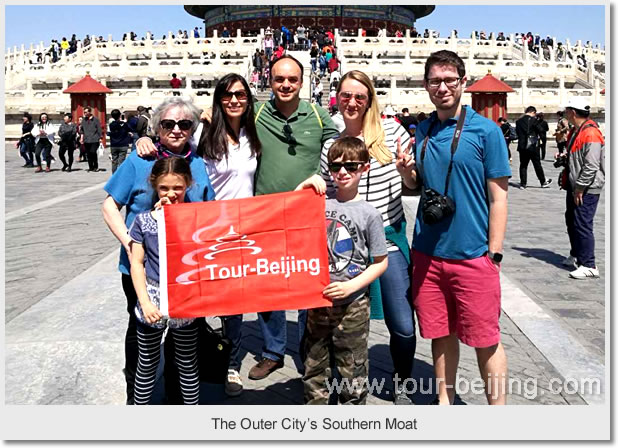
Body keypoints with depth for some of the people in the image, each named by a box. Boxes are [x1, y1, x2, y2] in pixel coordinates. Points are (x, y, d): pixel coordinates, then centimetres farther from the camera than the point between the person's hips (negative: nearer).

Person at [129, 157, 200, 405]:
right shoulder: (143, 220, -4)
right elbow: (136, 264, -3)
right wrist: (145, 302, -10)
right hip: (152, 301, 0)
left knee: (188, 364, 15)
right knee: (147, 364, 15)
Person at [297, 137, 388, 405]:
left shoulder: (368, 214, -7)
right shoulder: (318, 202, 1)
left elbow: (381, 262, -3)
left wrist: (351, 286, -15)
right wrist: (302, 188, -9)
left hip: (352, 304, -3)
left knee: (352, 370, 8)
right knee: (313, 366, 16)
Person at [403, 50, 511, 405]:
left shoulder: (485, 130, -5)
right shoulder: (422, 130, 8)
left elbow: (498, 196, -6)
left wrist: (494, 253, -10)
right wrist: (407, 171, -6)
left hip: (472, 253, -4)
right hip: (428, 252, 4)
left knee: (486, 339, 5)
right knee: (441, 335, 15)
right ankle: (445, 401, 32)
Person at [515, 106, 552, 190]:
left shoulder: (518, 121, 4)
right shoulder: (533, 120, -9)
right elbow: (540, 131, -6)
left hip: (522, 147, 3)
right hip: (533, 146, -3)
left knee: (523, 165, 8)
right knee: (537, 165, 6)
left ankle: (523, 183, 6)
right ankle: (543, 182, 17)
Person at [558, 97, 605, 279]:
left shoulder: (591, 134, -20)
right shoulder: (575, 131, 12)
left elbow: (591, 166, -24)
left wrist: (580, 188, -21)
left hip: (587, 190, -10)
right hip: (575, 187, 11)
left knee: (582, 225, -9)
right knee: (571, 221, 19)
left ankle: (589, 266, -3)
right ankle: (576, 255, 35)